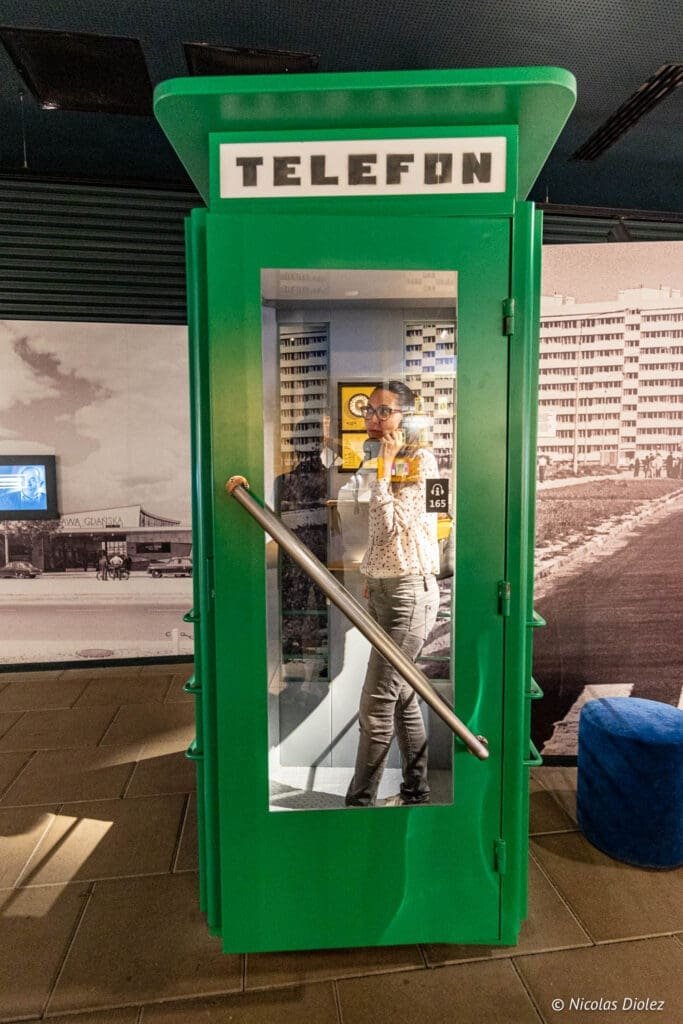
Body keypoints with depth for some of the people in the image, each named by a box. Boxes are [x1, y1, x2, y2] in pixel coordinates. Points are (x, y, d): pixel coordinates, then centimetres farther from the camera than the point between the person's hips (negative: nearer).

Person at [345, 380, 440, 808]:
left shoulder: (421, 460, -11)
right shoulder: (388, 462, 13)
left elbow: (390, 523, -19)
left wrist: (385, 467, -13)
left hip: (410, 590, -9)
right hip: (382, 588, 9)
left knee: (377, 701, -5)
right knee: (402, 695, 14)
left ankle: (359, 801, 8)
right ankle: (417, 791, 27)